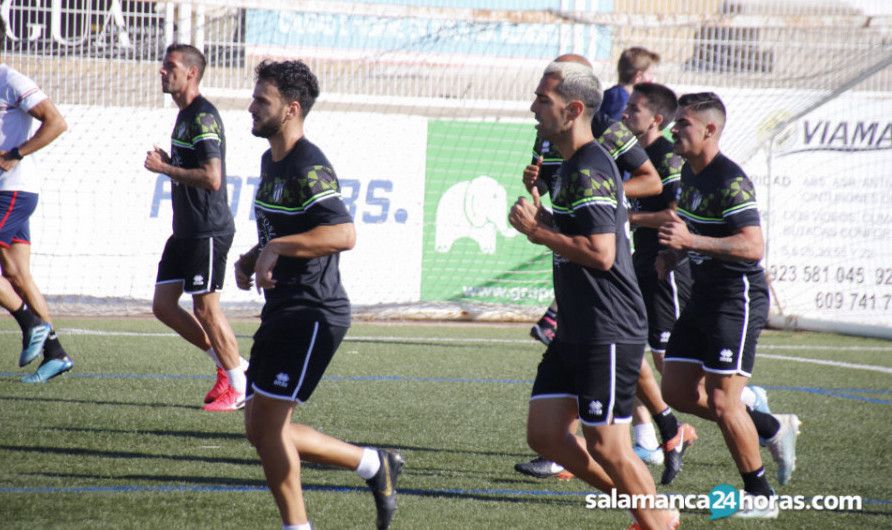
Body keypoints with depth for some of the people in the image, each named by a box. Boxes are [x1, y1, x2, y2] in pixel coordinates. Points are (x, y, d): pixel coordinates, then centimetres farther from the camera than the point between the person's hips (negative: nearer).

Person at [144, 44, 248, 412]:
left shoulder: (203, 116, -16)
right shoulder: (185, 115, 16)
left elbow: (211, 177, -25)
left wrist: (164, 167, -18)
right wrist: (168, 164, 9)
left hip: (209, 230, -10)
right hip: (186, 230, 10)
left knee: (205, 309, -5)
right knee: (163, 305, 8)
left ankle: (239, 387, 7)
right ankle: (228, 363, 18)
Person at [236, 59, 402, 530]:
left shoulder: (309, 168, -17)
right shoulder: (271, 161, 15)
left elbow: (343, 234, -31)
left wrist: (276, 248, -31)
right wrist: (249, 261, 12)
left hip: (313, 314, -10)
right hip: (282, 313, 10)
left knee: (266, 423, -10)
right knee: (260, 429, 9)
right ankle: (373, 465, 20)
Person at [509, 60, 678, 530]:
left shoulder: (590, 170, -17)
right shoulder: (571, 166, 16)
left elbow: (600, 253, -25)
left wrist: (537, 231, -16)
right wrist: (542, 220, 10)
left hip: (608, 334, -10)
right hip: (575, 333, 10)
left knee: (606, 447, -5)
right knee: (544, 434, 8)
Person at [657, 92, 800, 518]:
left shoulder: (730, 180, -19)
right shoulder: (690, 172, 10)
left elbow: (752, 246, -28)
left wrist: (690, 240, -35)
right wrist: (672, 254, 8)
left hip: (738, 299, -10)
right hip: (703, 296, 10)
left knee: (721, 402, -9)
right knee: (678, 392, 9)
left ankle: (759, 495, 5)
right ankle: (774, 428, 24)